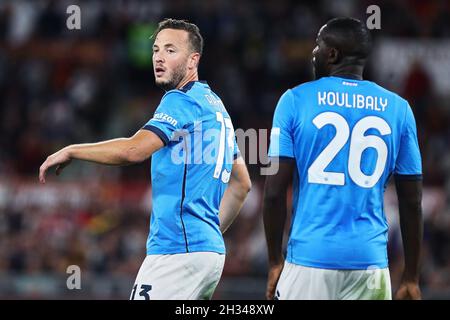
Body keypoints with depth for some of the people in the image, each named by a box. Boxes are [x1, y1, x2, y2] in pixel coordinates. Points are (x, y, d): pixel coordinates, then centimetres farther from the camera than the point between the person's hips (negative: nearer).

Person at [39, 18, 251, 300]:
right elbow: (242, 184, 27)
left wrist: (71, 151, -10)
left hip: (179, 250, -10)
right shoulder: (215, 104, 21)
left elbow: (134, 150, -22)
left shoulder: (181, 100, -8)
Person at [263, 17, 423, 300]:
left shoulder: (296, 101, 1)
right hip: (370, 259, 2)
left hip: (310, 257, -2)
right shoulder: (397, 109, 7)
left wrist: (275, 261, 7)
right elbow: (412, 203, 7)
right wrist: (411, 278, 14)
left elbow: (275, 192, -2)